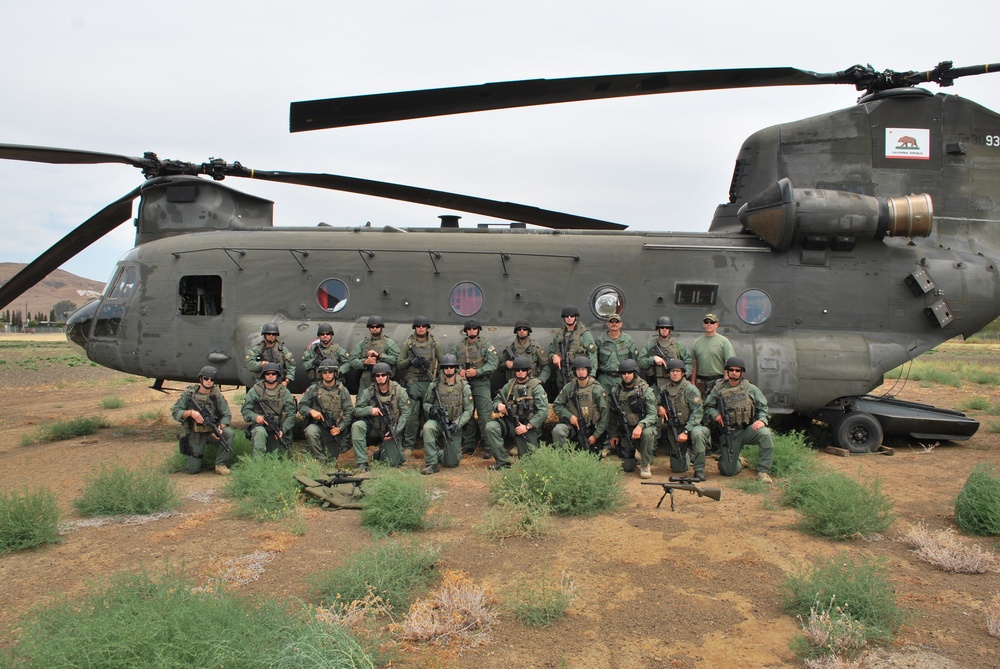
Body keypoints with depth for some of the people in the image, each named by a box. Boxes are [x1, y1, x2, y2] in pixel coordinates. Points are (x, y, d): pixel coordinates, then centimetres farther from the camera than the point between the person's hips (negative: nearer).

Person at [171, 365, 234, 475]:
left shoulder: (217, 395, -6)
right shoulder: (189, 393, -7)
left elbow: (227, 415, -6)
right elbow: (175, 412, -7)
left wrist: (220, 428, -25)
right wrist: (190, 412, -26)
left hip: (212, 432, 1)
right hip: (195, 434, -1)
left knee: (229, 433, -31)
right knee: (193, 469, -7)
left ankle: (221, 464, -14)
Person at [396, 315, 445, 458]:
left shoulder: (434, 344, 7)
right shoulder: (408, 343, 5)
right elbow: (399, 365, 6)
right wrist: (410, 361, -13)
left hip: (429, 383, 1)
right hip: (413, 383, -1)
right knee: (412, 415, -2)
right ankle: (408, 446, 6)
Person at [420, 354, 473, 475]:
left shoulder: (464, 386, -7)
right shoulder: (434, 385, -4)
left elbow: (468, 410, -7)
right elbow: (426, 403, 8)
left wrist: (457, 424, -20)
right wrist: (430, 408, -17)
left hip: (455, 424, 0)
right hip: (438, 420, 0)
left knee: (452, 462, -2)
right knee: (428, 427, -37)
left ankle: (438, 454, 34)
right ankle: (432, 464, -25)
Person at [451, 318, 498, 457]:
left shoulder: (486, 345, 0)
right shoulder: (459, 346, 11)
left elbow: (493, 362, -9)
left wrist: (477, 372, -18)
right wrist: (459, 370, -9)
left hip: (481, 384, -4)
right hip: (464, 383, 4)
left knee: (484, 416, -9)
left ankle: (488, 447, -4)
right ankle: (468, 445, 20)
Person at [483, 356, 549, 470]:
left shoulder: (536, 387, -6)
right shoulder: (510, 385, 8)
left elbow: (543, 410, -14)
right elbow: (496, 401, 15)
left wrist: (527, 427, -21)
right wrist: (498, 406, -12)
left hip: (529, 425, -3)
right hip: (510, 422, 3)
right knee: (490, 427, -24)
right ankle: (503, 462, -16)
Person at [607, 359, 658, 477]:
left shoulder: (646, 391, -11)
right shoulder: (616, 391, 0)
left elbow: (652, 414, -16)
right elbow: (612, 415, 8)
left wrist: (640, 426, -33)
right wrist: (613, 434, 5)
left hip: (643, 427, -2)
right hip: (625, 430, 3)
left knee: (647, 433, -39)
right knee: (628, 467, -2)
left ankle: (645, 465, -16)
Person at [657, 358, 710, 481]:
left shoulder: (690, 389, -12)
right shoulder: (664, 390, 3)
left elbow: (698, 412, -18)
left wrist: (686, 431, -25)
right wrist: (659, 408, -4)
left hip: (690, 426, -4)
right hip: (673, 430, 4)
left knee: (697, 433, -40)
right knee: (677, 468, 5)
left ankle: (699, 470, -25)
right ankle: (687, 456, 42)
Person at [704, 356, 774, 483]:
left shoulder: (750, 388, 4)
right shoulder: (718, 388, 2)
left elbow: (763, 407, 9)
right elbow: (708, 407, 10)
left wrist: (762, 420, -11)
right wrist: (715, 414, -12)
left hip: (749, 429, 0)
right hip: (730, 433, 0)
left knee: (765, 434, -35)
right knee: (727, 471, -3)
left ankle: (763, 472, -21)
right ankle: (739, 461, 36)